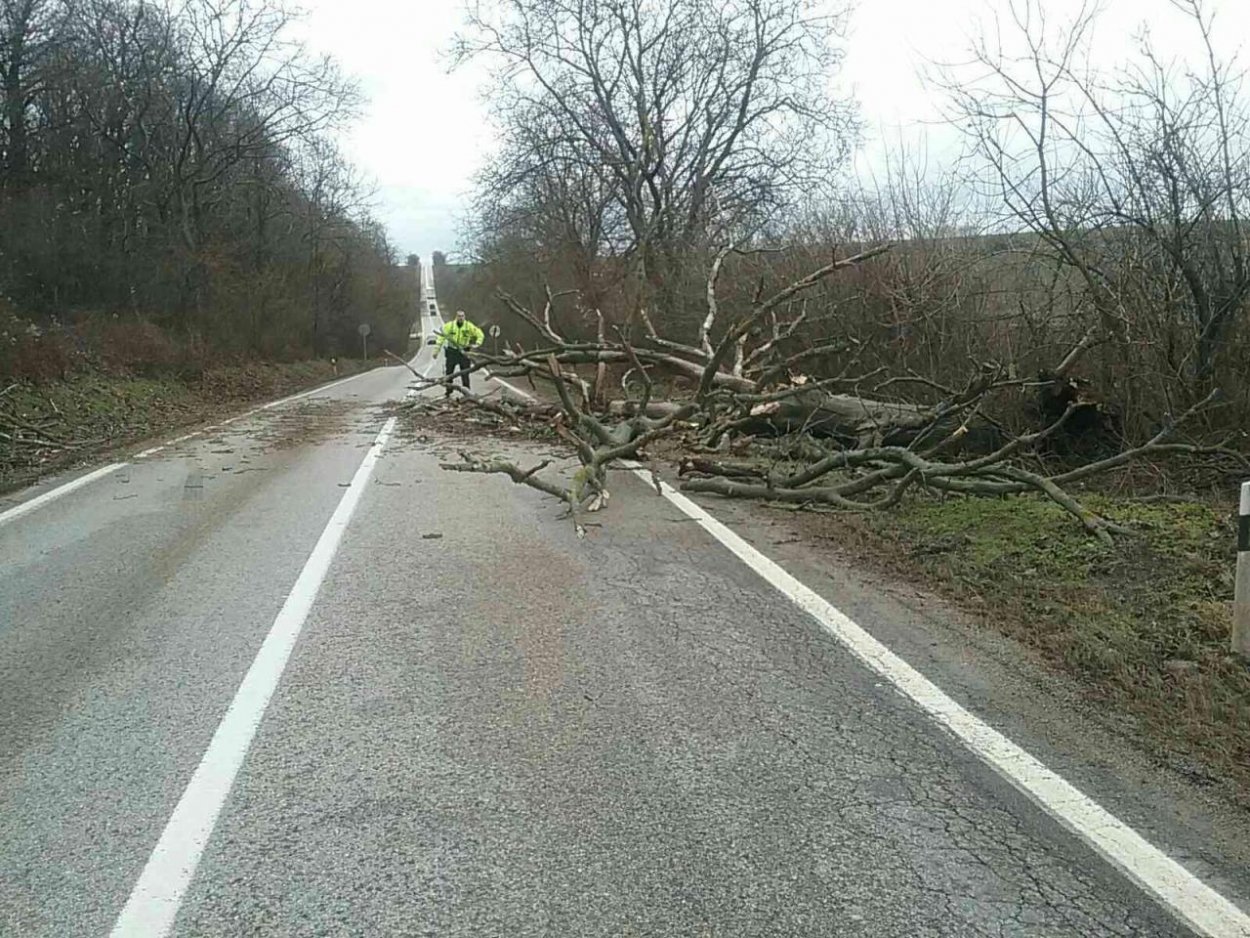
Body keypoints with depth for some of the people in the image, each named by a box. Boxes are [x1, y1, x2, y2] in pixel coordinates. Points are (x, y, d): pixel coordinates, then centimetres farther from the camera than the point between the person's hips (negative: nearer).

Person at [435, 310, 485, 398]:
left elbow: (480, 334, 3)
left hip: (464, 352, -1)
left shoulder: (469, 326, -5)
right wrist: (436, 350, -5)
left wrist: (477, 344, -12)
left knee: (465, 373, 1)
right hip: (452, 351, 1)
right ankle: (448, 392, 16)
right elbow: (441, 337, -2)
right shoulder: (449, 325, -5)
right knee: (449, 372, 5)